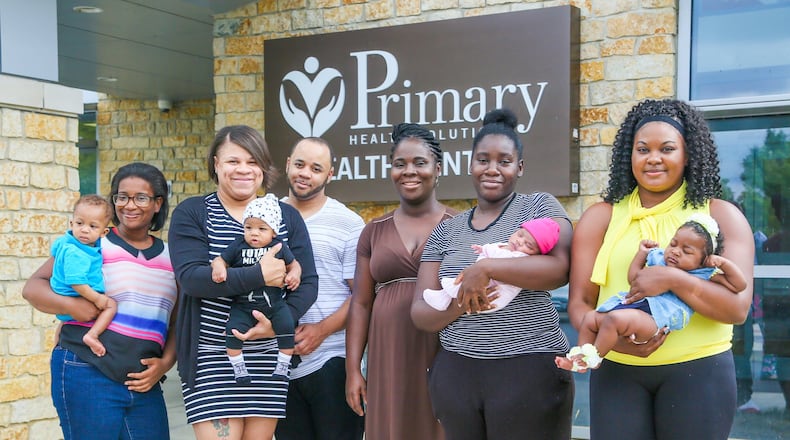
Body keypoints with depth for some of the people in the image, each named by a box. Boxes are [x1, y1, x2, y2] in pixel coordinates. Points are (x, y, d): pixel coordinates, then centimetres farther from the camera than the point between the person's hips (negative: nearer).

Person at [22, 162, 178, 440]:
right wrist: (70, 305, -18)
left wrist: (165, 363, -1)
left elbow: (178, 322, 16)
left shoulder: (171, 258, 13)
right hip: (87, 375, -4)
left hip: (144, 384, 4)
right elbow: (32, 287, 0)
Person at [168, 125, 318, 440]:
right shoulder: (191, 214, -1)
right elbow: (190, 277, -16)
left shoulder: (287, 216, 8)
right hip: (210, 357, -3)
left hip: (269, 358, 3)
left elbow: (307, 282, 2)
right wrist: (258, 275, -26)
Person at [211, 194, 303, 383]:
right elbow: (220, 260, 3)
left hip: (274, 304, 1)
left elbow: (293, 263, 13)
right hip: (243, 306, 0)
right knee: (233, 330, -19)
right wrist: (218, 268, -20)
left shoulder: (280, 247, 3)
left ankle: (283, 366, 3)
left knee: (287, 326, -16)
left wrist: (294, 274, -8)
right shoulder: (238, 246, 0)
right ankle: (238, 366, 1)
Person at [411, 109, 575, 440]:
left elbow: (560, 268, -15)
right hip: (455, 372, 4)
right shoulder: (445, 232, 11)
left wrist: (485, 268, -18)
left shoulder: (539, 206, 2)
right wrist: (461, 302, -14)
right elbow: (421, 313, 5)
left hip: (529, 369, -3)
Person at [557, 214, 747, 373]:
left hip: (656, 318, -8)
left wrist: (723, 262, 0)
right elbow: (634, 277, 33)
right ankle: (581, 359, 1)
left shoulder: (703, 276, 10)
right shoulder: (658, 259, 26)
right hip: (635, 303, 8)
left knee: (615, 319, -33)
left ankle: (593, 358, -19)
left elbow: (739, 285, 9)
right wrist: (642, 252, 31)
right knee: (590, 318, -1)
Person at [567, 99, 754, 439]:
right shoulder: (600, 217, 4)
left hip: (697, 371, 0)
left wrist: (672, 279, -20)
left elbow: (738, 307, -5)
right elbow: (580, 302, 2)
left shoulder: (722, 216, 2)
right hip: (616, 370, 1)